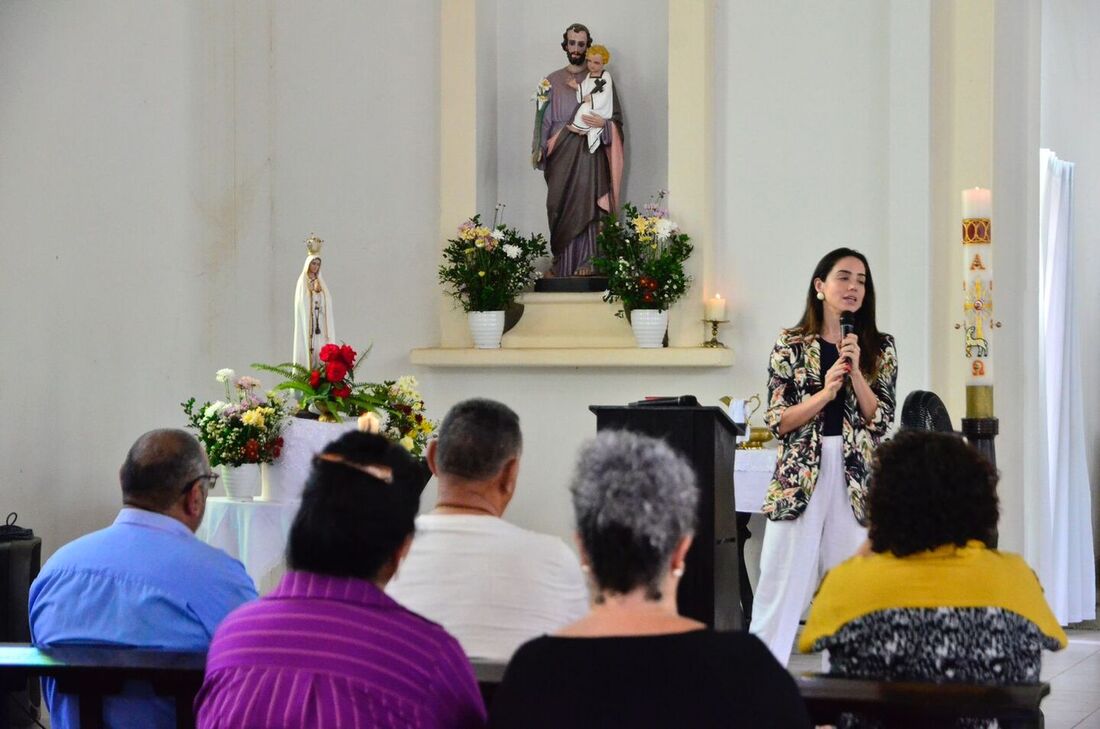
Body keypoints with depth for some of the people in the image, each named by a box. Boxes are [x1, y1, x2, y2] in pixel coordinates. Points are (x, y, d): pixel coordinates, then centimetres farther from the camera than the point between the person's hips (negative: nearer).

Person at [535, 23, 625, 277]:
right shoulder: (553, 81, 13)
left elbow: (616, 118, 5)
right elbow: (545, 119, 12)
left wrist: (602, 123, -16)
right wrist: (541, 149, 1)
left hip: (589, 151, -2)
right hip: (561, 151, 2)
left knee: (585, 203, -9)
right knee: (560, 205, -1)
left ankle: (585, 261, -8)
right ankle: (561, 262, 4)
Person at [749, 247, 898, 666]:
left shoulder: (880, 348, 8)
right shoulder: (790, 345, 3)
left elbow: (880, 420, 1)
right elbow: (777, 421, -2)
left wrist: (854, 372, -11)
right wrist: (824, 393, -15)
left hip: (856, 477, 2)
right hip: (800, 475, -2)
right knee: (784, 579, -3)